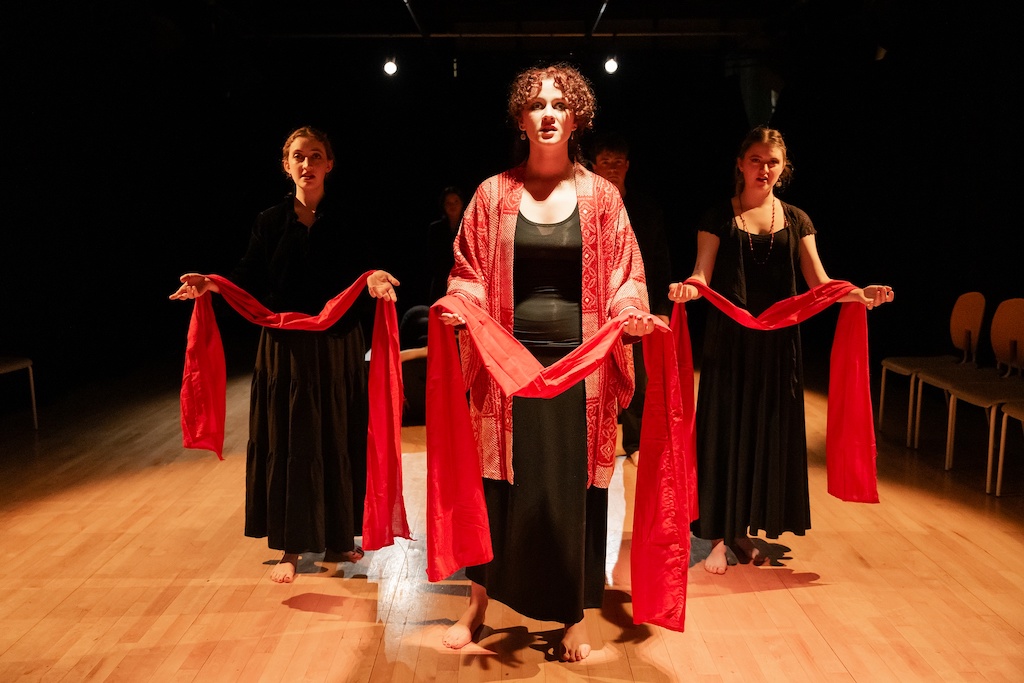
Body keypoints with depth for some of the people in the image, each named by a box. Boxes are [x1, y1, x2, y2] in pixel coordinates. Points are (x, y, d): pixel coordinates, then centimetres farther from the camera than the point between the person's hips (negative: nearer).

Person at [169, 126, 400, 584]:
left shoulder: (346, 220, 2)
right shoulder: (270, 222, 4)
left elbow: (361, 277, -5)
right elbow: (250, 281, 0)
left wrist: (374, 281, -27)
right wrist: (213, 285, -17)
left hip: (337, 348, 0)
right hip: (285, 349, 0)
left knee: (338, 441, 7)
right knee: (287, 443, 4)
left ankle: (337, 537, 23)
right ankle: (291, 546, 16)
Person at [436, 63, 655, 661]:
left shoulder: (601, 195, 4)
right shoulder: (494, 194, 4)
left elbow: (623, 277, 4)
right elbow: (470, 274, 6)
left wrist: (632, 314, -15)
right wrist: (459, 307, -13)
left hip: (580, 361, 0)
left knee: (576, 484, 6)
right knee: (501, 479, 8)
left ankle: (576, 616, 25)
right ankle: (479, 603, 29)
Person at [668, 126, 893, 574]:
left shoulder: (796, 220, 10)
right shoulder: (719, 217, 3)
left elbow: (819, 283, 4)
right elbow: (703, 275, -7)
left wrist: (858, 294, -14)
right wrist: (687, 288, -30)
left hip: (778, 341, 3)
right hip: (730, 339, -3)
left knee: (769, 431, 6)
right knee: (726, 430, -1)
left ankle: (745, 529, 21)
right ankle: (719, 536, 9)